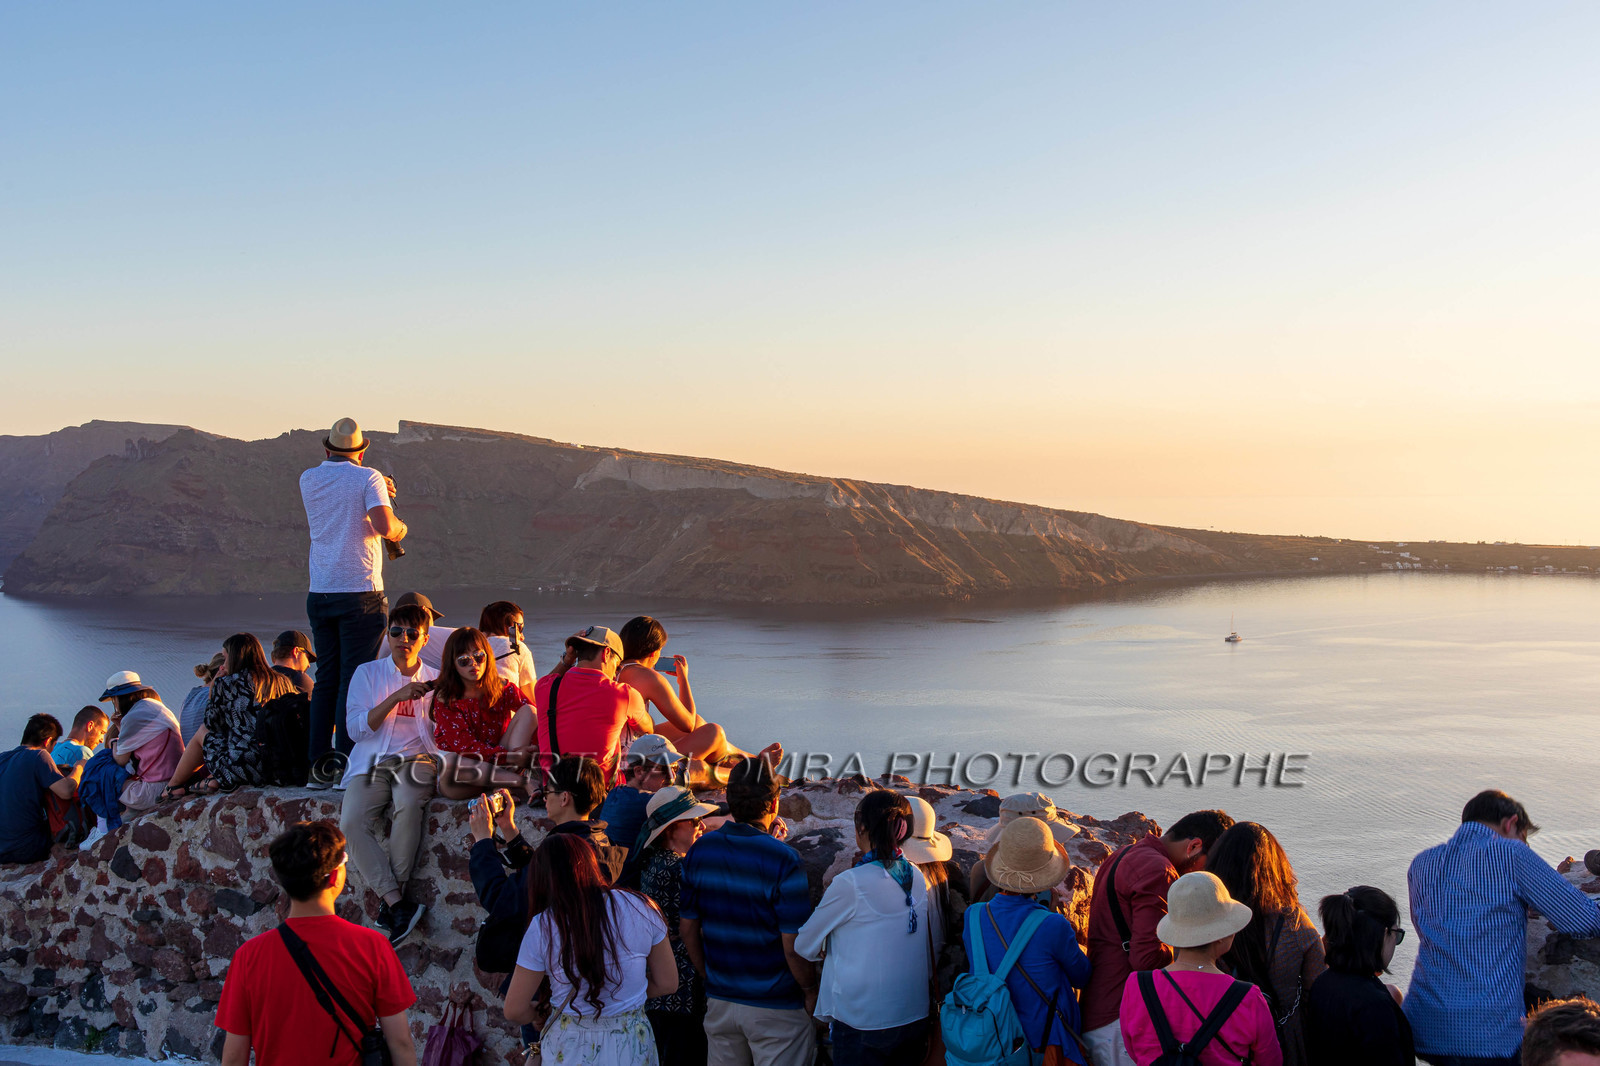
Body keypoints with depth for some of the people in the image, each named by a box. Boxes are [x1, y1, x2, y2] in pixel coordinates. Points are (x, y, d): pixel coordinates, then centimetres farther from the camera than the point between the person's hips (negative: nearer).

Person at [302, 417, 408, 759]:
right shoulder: (369, 478, -5)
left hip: (319, 593, 5)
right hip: (360, 592, -5)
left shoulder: (308, 479, 11)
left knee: (326, 678, 12)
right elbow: (386, 528, -18)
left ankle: (317, 758, 12)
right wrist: (401, 528, 3)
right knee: (355, 679, -3)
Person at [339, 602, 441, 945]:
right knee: (352, 822, -28)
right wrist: (396, 697, -10)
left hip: (416, 759, -1)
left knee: (409, 806, -35)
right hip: (372, 762, 1)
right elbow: (356, 729, 0)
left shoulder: (435, 680, 15)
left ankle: (391, 902, -25)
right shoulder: (367, 673, 12)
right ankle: (400, 905, -25)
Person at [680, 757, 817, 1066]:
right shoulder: (783, 860, -19)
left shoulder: (700, 851, -3)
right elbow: (793, 945, -17)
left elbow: (688, 928, 5)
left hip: (719, 1002, 5)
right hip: (776, 1006, -5)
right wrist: (810, 991, -1)